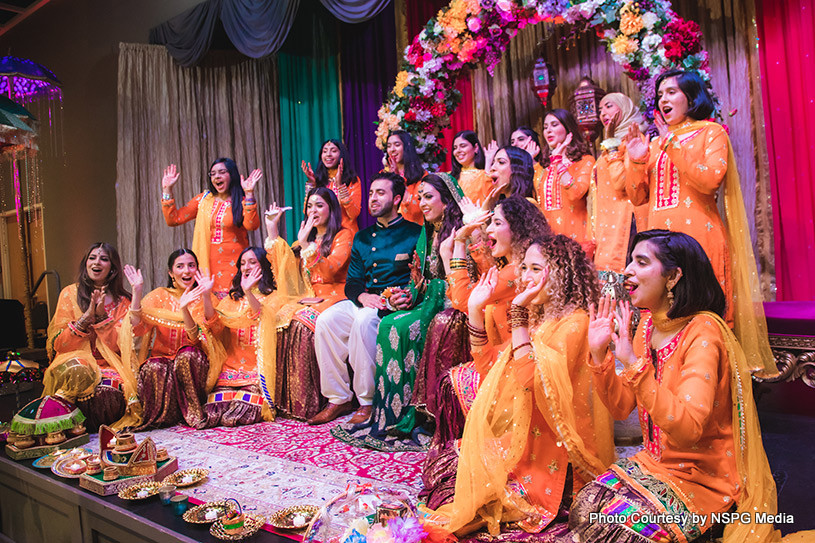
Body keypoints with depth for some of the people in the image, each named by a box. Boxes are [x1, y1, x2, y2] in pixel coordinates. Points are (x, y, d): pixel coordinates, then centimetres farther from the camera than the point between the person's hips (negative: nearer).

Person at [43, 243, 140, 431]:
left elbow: (117, 345, -1)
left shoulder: (122, 301, 8)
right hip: (75, 358, 0)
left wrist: (102, 315, -12)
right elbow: (58, 344, 0)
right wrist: (87, 315, -12)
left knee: (109, 392, -34)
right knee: (78, 372, -37)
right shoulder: (70, 294, 6)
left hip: (108, 365, 1)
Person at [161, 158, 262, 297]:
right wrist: (167, 189, 7)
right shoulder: (203, 199, 13)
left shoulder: (243, 201, 2)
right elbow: (173, 219, 11)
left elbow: (251, 225, -19)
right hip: (208, 264, 3)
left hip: (233, 266, -3)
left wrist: (249, 193, -24)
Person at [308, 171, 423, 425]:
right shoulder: (362, 237, 19)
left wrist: (408, 295, -24)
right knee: (326, 319, -21)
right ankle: (338, 399, -12)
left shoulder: (414, 233, 2)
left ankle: (368, 401, -23)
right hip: (365, 301, 6)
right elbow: (352, 282, 16)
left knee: (364, 320, -35)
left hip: (396, 302, -5)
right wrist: (362, 296, -7)